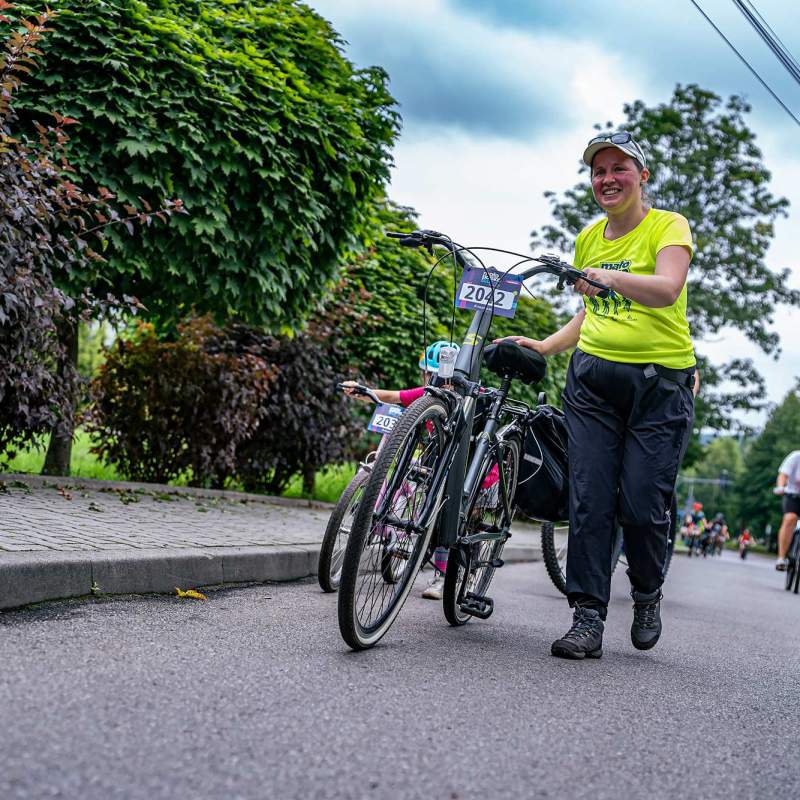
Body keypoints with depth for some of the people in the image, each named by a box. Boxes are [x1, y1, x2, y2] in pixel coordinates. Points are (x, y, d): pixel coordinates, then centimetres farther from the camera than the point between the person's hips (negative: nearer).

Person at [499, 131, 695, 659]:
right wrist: (545, 346, 9)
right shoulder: (589, 239, 13)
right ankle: (588, 620, -3)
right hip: (593, 378, 4)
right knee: (589, 500, -5)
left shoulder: (669, 226, -3)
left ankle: (648, 595, 22)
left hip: (660, 382, -4)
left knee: (643, 505, -6)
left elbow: (667, 290, -23)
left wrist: (609, 277, -40)